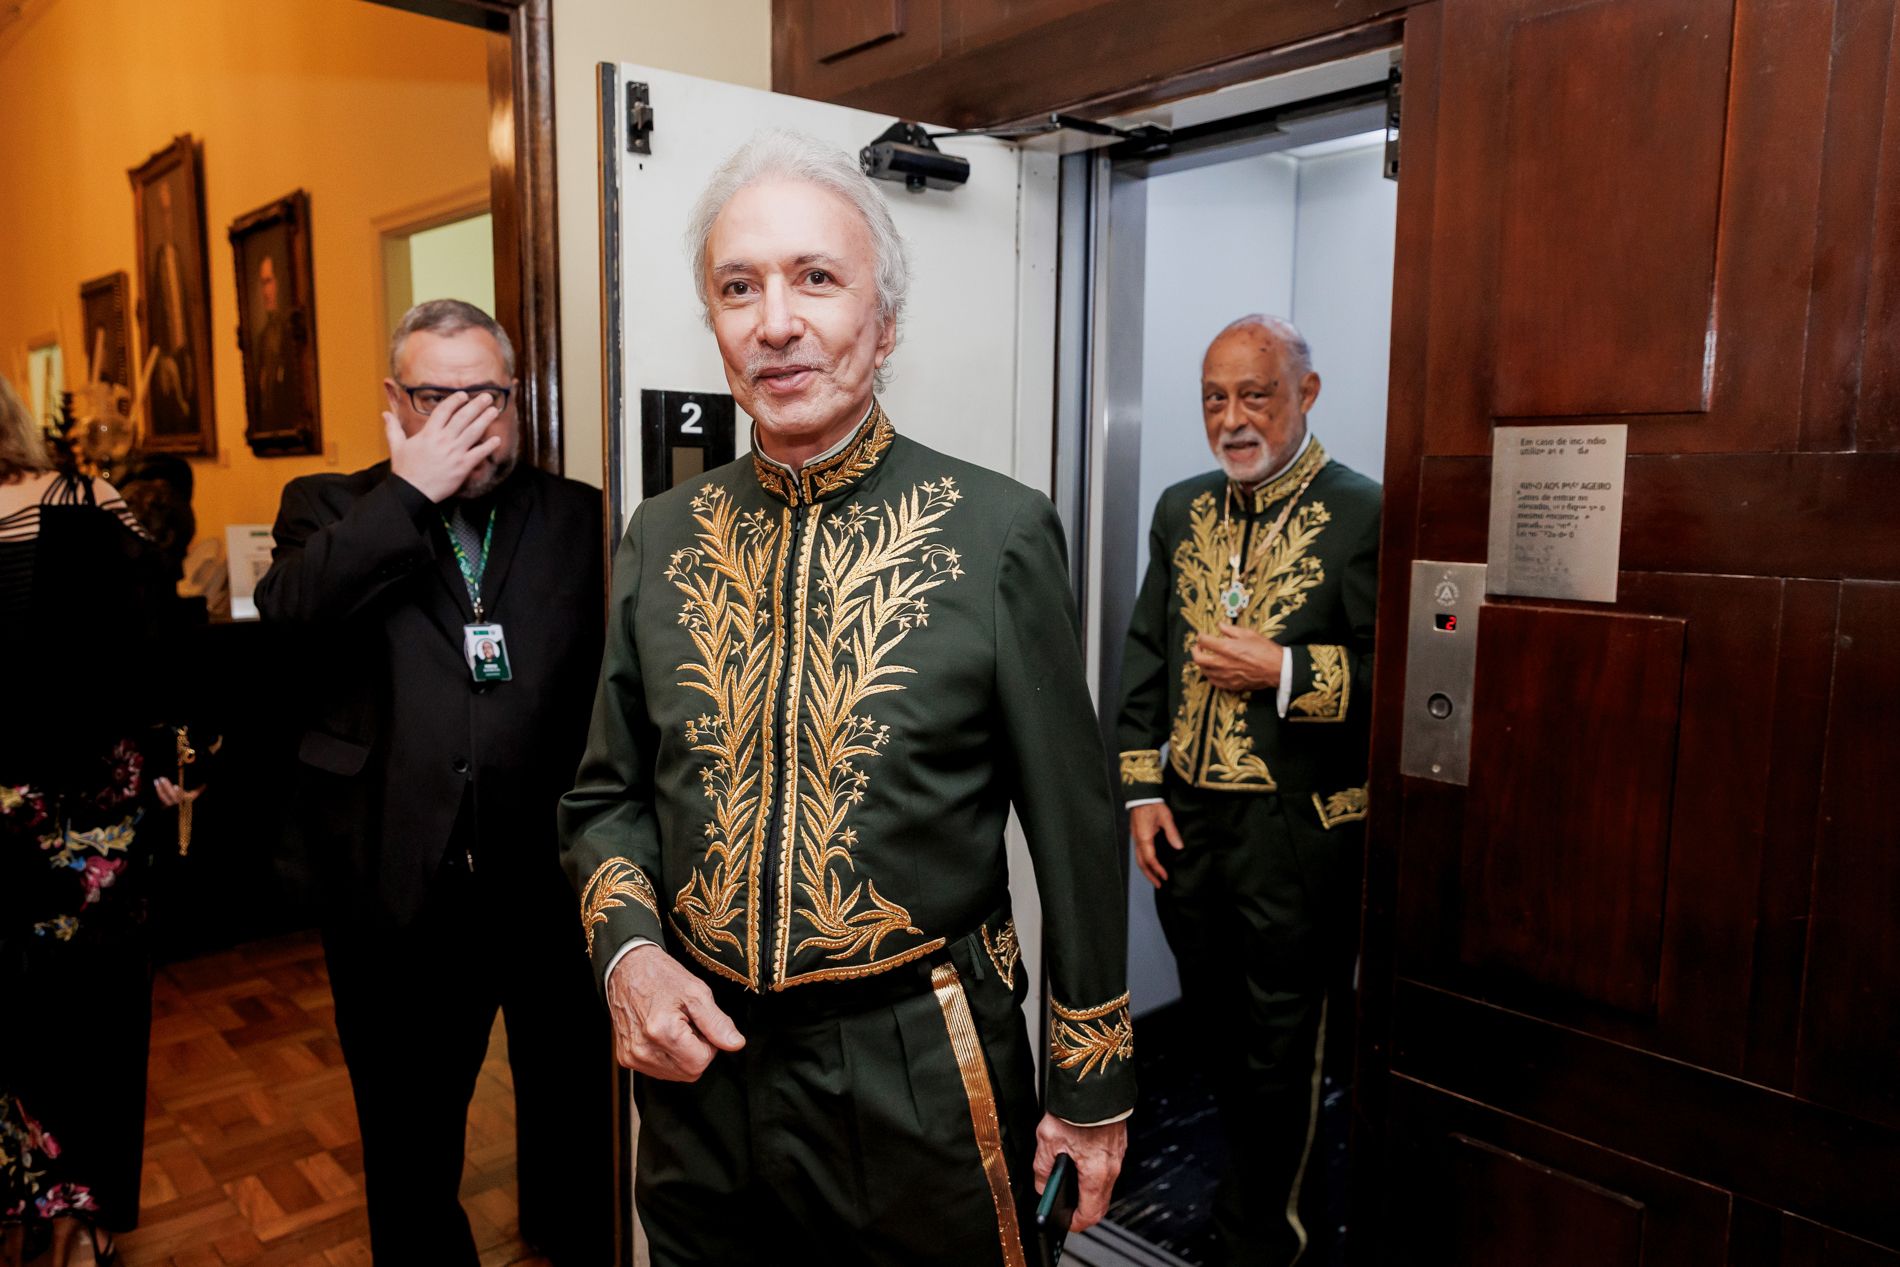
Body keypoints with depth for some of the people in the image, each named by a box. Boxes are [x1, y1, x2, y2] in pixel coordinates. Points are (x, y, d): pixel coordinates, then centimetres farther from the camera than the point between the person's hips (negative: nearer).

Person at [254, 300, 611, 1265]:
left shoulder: (578, 516, 2)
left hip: (554, 883, 0)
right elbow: (284, 615, -17)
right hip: (399, 886, 0)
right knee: (408, 1136, 20)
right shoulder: (331, 509, 4)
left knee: (576, 1117, 20)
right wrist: (410, 489, -17)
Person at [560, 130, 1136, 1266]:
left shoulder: (1001, 532, -11)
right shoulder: (662, 538, 1)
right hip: (698, 1060, 4)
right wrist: (628, 952, -8)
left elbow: (1078, 837, -7)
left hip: (920, 1077, -3)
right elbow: (609, 795, 10)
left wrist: (1095, 1090, -1)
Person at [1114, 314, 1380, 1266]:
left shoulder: (1364, 516, -10)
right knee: (1215, 1029, 21)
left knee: (1277, 1045, 10)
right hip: (1185, 824, 6)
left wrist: (1286, 673, -21)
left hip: (1296, 832, -5)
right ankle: (1250, 1189, 44)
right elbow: (1146, 652, 10)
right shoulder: (1180, 510, 8)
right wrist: (1142, 790, 4)